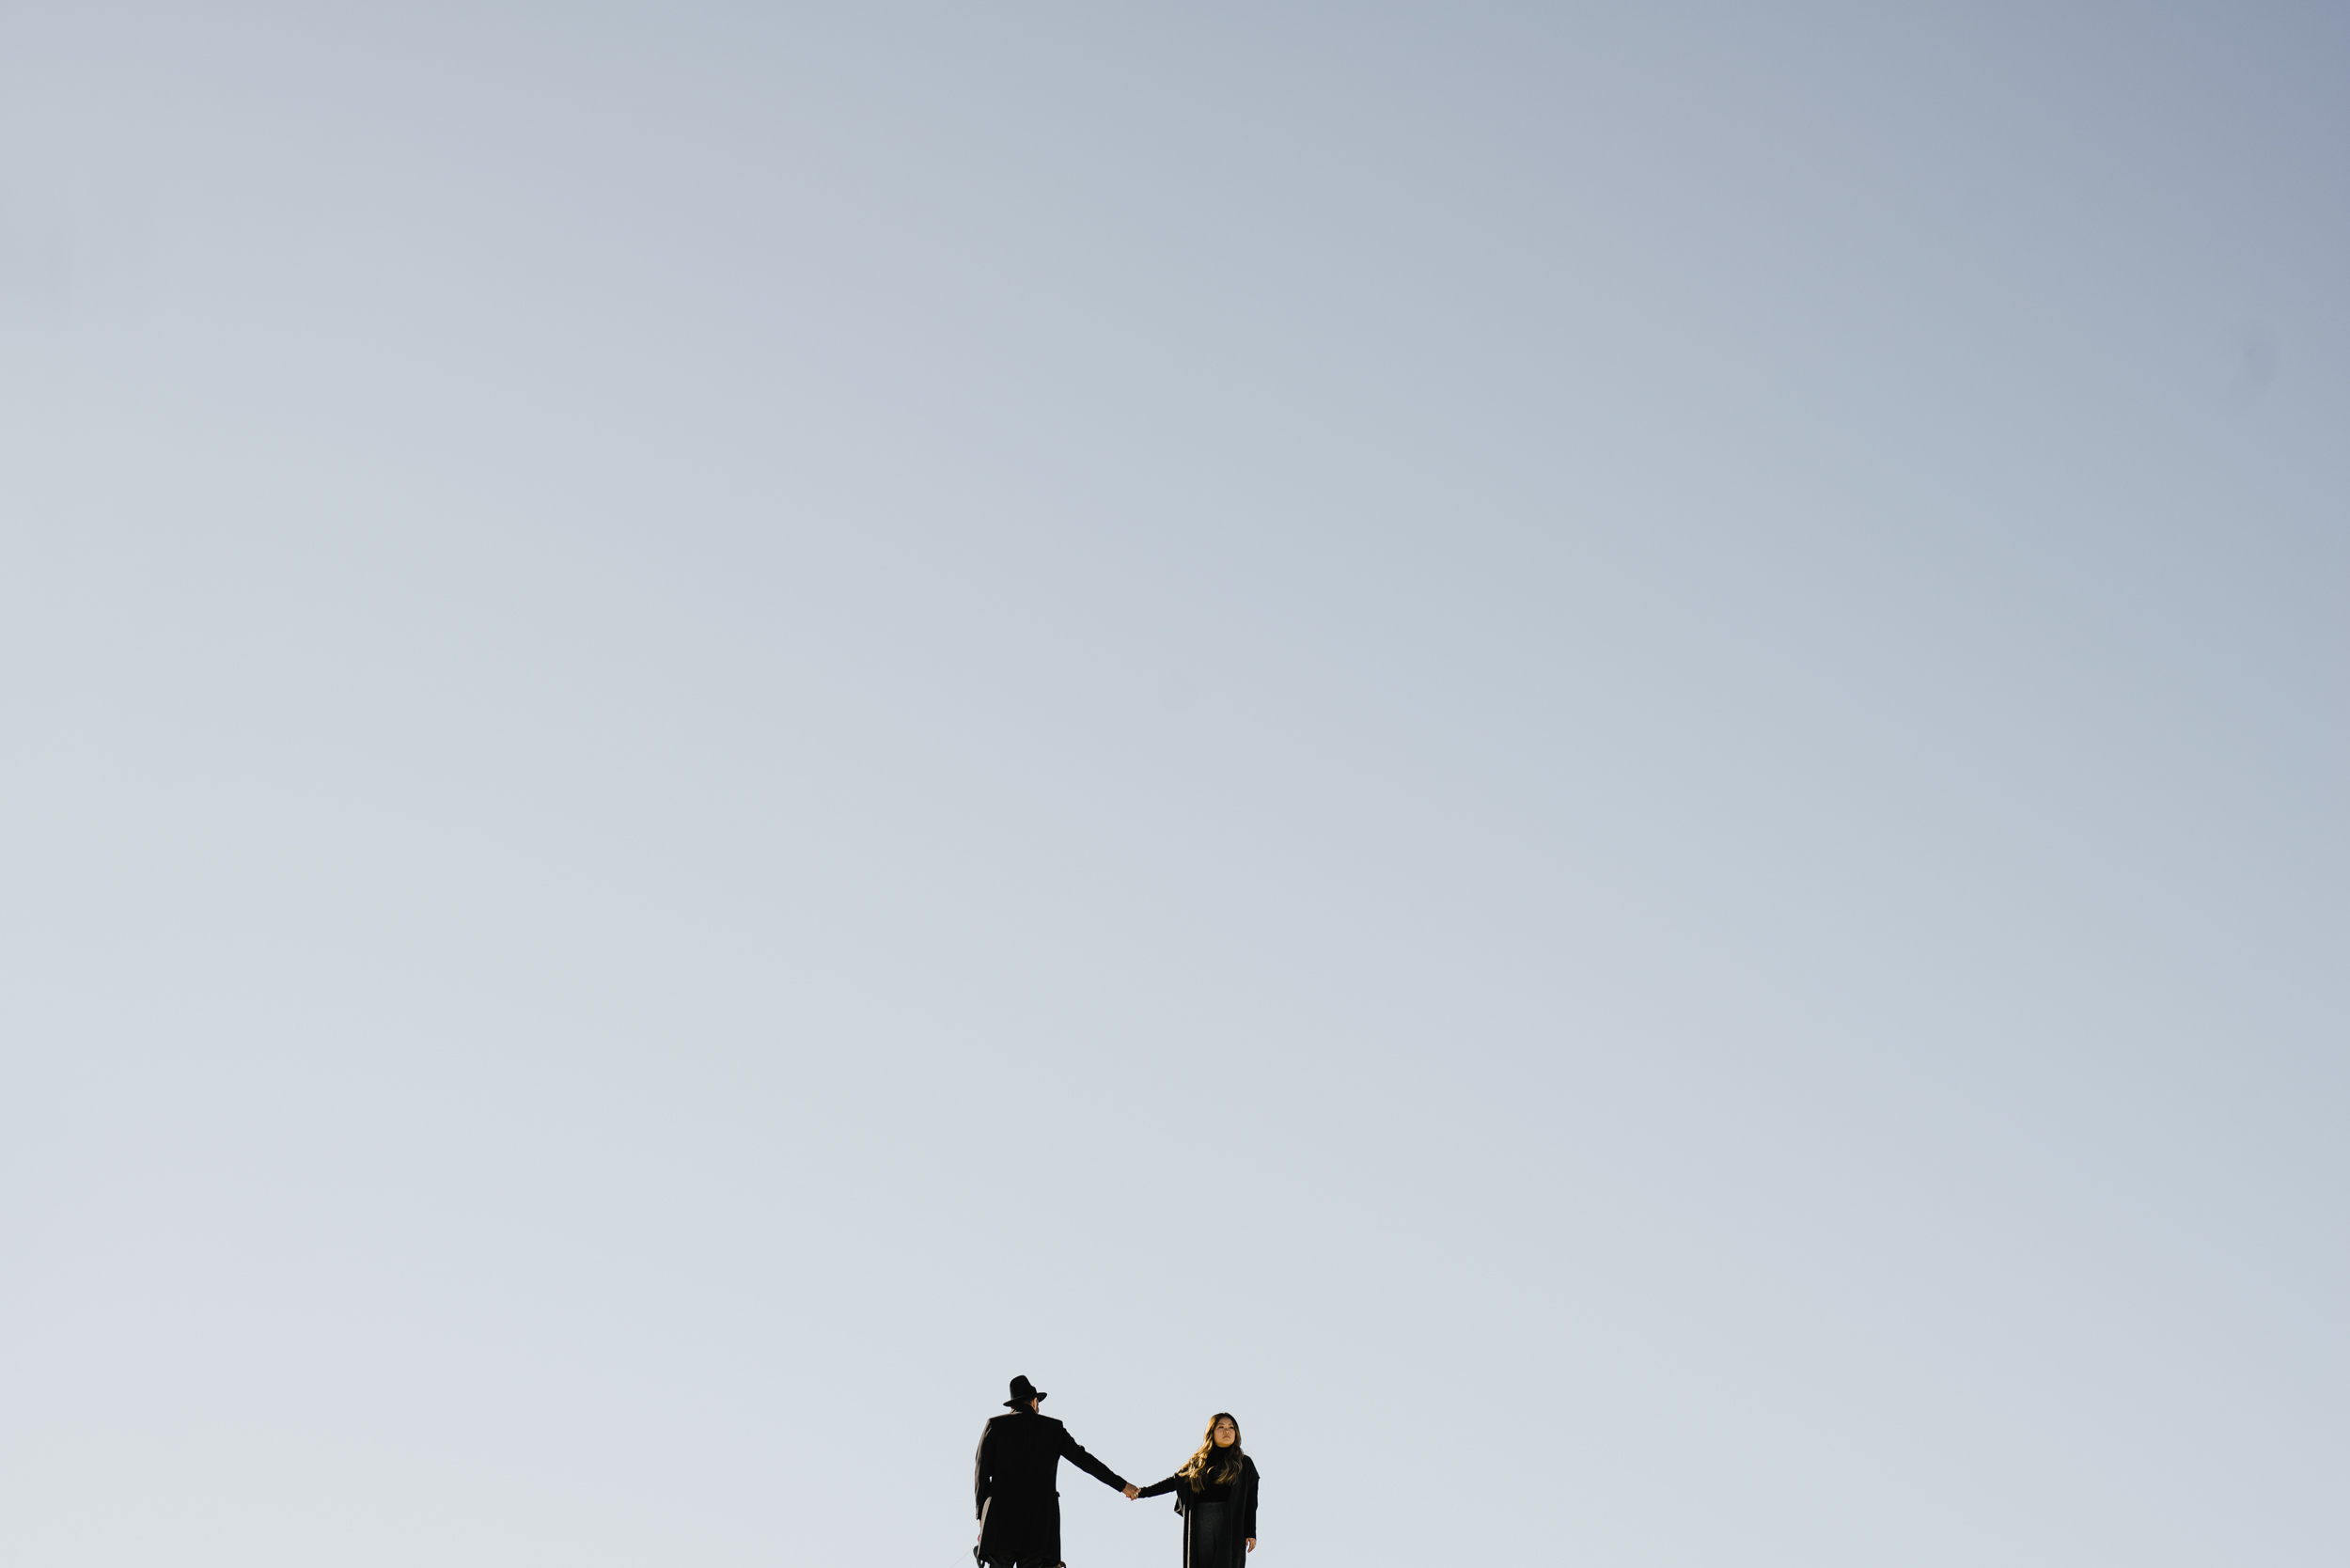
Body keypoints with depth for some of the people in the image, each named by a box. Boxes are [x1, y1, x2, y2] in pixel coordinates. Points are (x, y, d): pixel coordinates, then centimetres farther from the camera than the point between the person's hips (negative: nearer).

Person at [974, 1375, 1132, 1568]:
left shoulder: (995, 1425, 8)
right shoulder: (1052, 1428, 10)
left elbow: (982, 1473, 5)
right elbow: (1084, 1460, 11)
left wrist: (981, 1515, 11)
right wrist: (1121, 1485, 18)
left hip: (1002, 1516, -1)